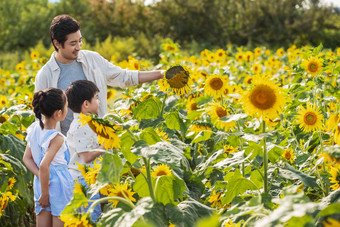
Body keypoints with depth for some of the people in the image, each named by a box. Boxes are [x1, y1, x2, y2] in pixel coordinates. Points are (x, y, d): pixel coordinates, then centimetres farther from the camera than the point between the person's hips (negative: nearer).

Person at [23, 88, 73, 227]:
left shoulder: (34, 128, 0)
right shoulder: (57, 138, -22)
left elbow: (27, 158, 5)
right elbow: (44, 166, -30)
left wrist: (40, 176, -5)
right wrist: (45, 194, -19)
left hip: (39, 184, 7)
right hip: (59, 184, -7)